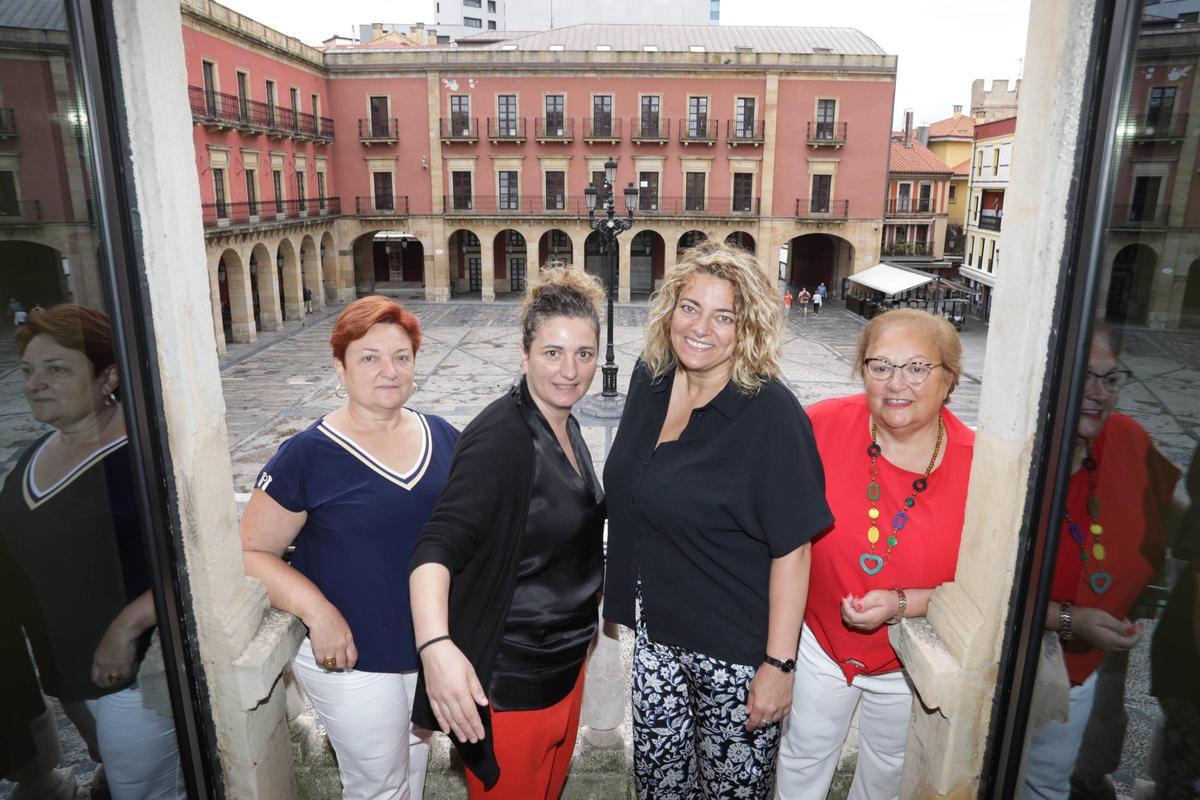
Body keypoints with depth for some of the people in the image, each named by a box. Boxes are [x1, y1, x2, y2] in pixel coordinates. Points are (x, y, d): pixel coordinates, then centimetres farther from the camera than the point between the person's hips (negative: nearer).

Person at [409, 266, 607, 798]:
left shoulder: (566, 426, 2)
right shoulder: (500, 437, -24)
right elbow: (438, 545, -34)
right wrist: (436, 645, -49)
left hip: (567, 658, 8)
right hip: (508, 679, -8)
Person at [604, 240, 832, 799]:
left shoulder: (771, 414, -21)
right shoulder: (650, 378, -2)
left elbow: (791, 549, -20)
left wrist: (779, 665, -18)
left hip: (736, 648, -5)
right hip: (657, 628, 6)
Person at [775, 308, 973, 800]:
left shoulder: (977, 466, -21)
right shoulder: (824, 425, -22)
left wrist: (902, 604, -26)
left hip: (910, 665, 1)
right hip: (820, 642, 0)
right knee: (806, 757, 23)